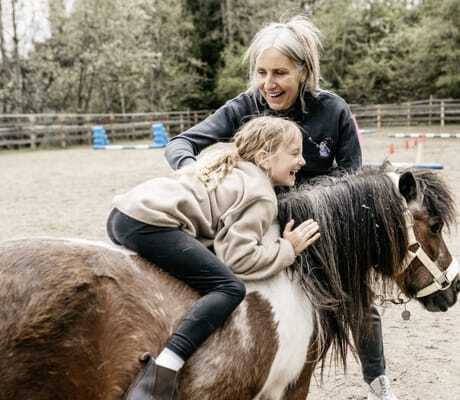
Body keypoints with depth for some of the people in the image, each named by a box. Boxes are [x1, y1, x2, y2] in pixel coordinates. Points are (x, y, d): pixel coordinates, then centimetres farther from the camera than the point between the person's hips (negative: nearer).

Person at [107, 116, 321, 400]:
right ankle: (161, 372, -24)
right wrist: (287, 249, 1)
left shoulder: (227, 166, 26)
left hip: (124, 210, 10)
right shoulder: (263, 197, 0)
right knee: (230, 288, -12)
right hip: (150, 225, -10)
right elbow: (238, 256, -10)